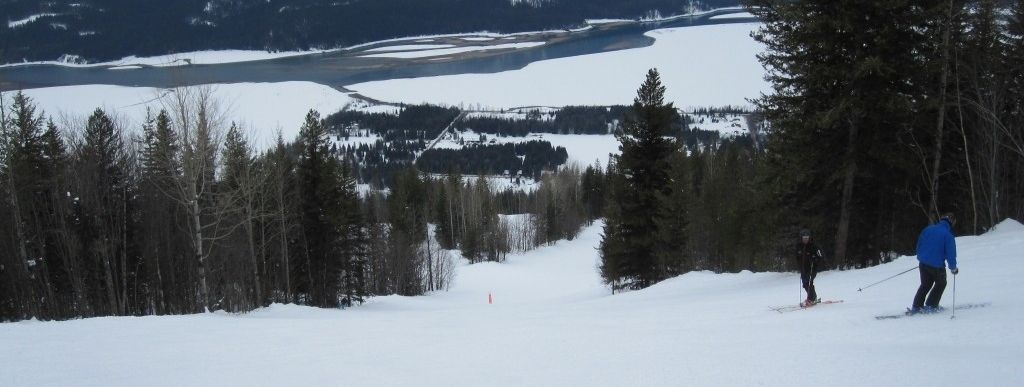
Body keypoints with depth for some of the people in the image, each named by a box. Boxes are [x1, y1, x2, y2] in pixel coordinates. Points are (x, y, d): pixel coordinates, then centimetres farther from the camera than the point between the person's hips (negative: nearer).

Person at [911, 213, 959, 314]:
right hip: (937, 265, -5)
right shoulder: (948, 235, -13)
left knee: (925, 284, 22)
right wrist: (953, 268, 1)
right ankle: (930, 306, 12)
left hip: (923, 263, 5)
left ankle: (916, 306, 18)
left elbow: (919, 245, 11)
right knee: (941, 284, 19)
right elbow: (950, 253, -12)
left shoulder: (927, 229, 3)